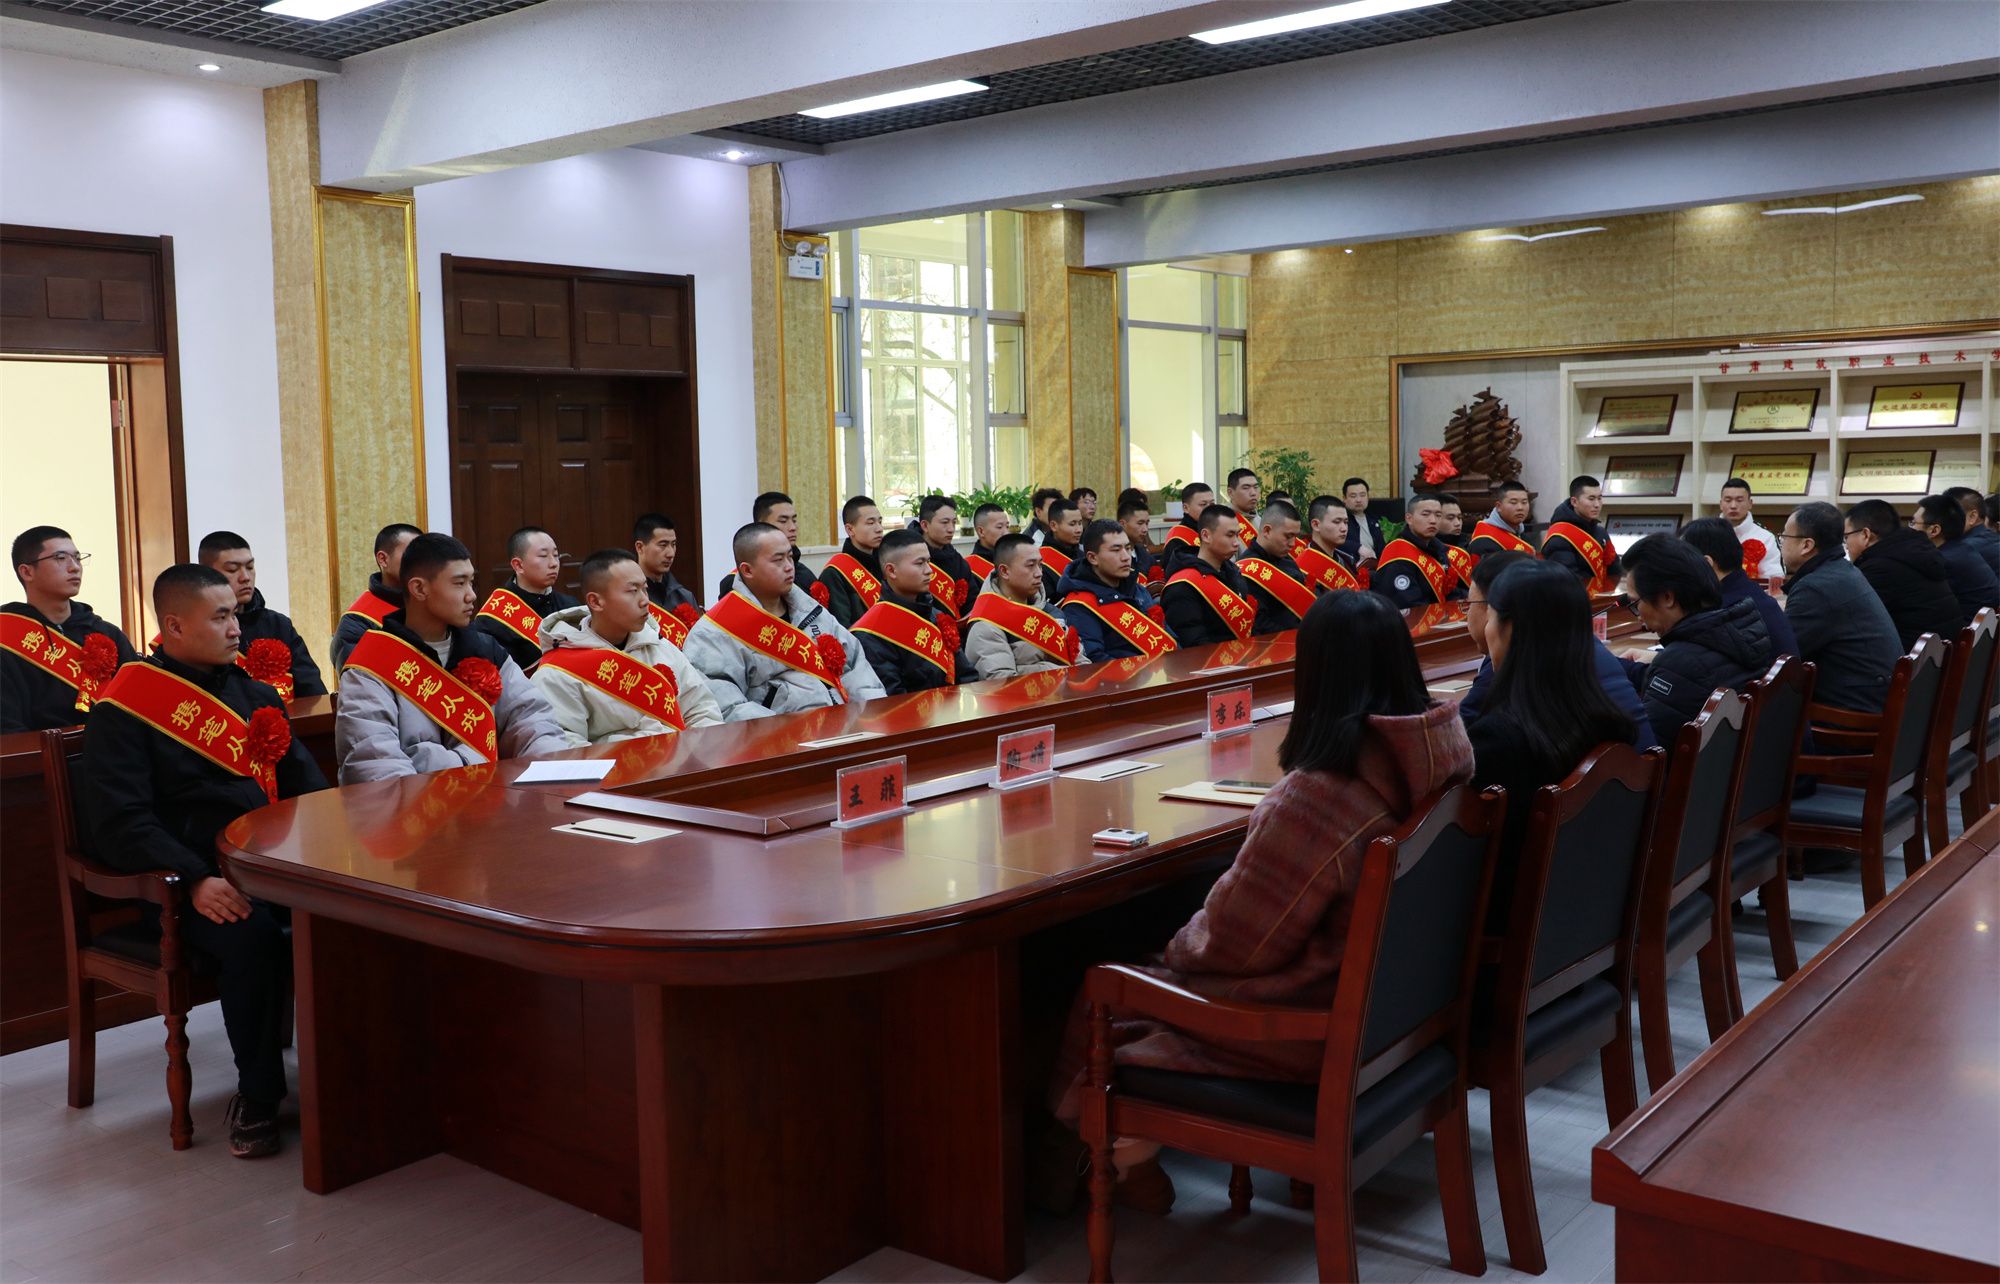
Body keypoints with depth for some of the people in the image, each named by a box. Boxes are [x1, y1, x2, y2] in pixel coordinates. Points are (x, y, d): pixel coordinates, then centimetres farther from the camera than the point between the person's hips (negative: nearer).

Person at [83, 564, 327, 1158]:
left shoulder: (255, 695, 19)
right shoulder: (125, 708, 0)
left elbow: (306, 784, 19)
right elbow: (119, 820, -10)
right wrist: (196, 880, -23)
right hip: (184, 882, -5)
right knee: (251, 934, -36)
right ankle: (257, 1096, -15)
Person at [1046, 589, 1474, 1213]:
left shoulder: (1316, 794, -32)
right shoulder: (1448, 750, -8)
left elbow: (1238, 939, -18)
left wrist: (1183, 945, 1)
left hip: (1325, 1021, -8)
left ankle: (1132, 1150, 30)